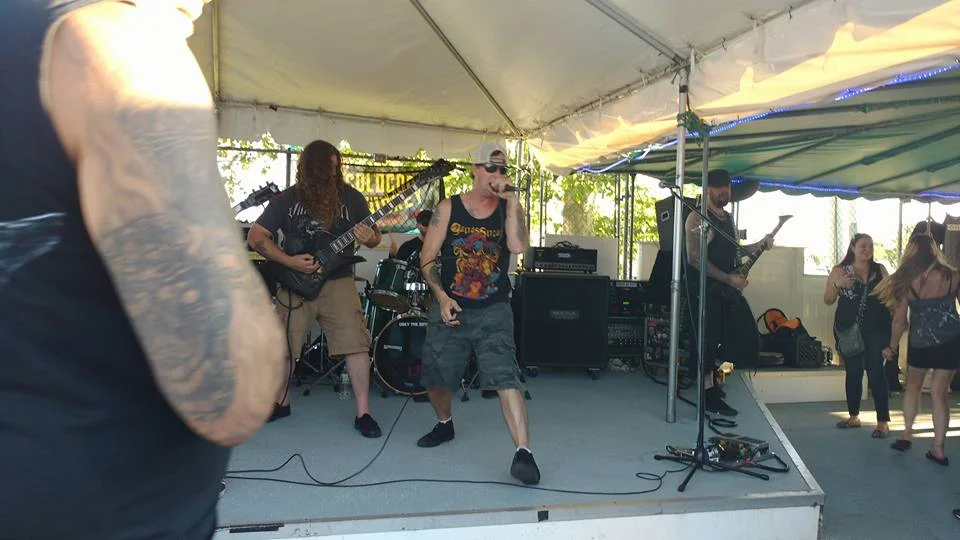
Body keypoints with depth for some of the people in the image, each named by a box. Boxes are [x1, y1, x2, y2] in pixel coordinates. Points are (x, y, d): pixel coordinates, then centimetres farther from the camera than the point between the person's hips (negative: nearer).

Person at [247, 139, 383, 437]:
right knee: (283, 345, 8)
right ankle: (281, 402, 33)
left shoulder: (351, 197, 2)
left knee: (355, 345, -10)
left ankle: (363, 413, 1)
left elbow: (374, 235, 9)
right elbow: (255, 237, 0)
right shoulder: (286, 199, 0)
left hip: (338, 281, 0)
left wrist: (370, 238, -17)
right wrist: (289, 262, -13)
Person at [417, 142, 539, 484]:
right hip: (449, 307, 2)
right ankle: (444, 424, 43)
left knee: (505, 377, -19)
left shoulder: (509, 208, 2)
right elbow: (428, 257, 0)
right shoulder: (448, 208, 1)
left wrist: (511, 200, -17)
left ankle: (523, 452, -19)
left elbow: (518, 246, -17)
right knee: (435, 377, 13)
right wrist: (441, 295, -12)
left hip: (492, 311, -1)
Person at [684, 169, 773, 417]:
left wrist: (760, 245, 11)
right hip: (705, 288, -8)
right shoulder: (698, 218, -11)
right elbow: (695, 259, -18)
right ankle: (710, 394, 9)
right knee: (709, 339, -3)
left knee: (746, 340, 6)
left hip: (728, 288, 8)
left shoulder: (727, 218, 16)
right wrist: (728, 278, -18)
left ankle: (707, 368, 27)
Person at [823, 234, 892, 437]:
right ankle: (853, 416, 22)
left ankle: (883, 421, 1)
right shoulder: (839, 271, 2)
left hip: (876, 329, -1)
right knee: (852, 372, 10)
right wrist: (838, 284, -15)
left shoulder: (880, 270, 5)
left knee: (876, 372, -5)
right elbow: (828, 300, 3)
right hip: (848, 329, 1)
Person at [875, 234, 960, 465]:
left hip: (920, 344, -1)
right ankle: (938, 449, 7)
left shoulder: (906, 282, -10)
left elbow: (899, 320, -5)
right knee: (939, 392, 7)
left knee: (913, 386, 21)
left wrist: (892, 347, 8)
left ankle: (907, 434, 19)